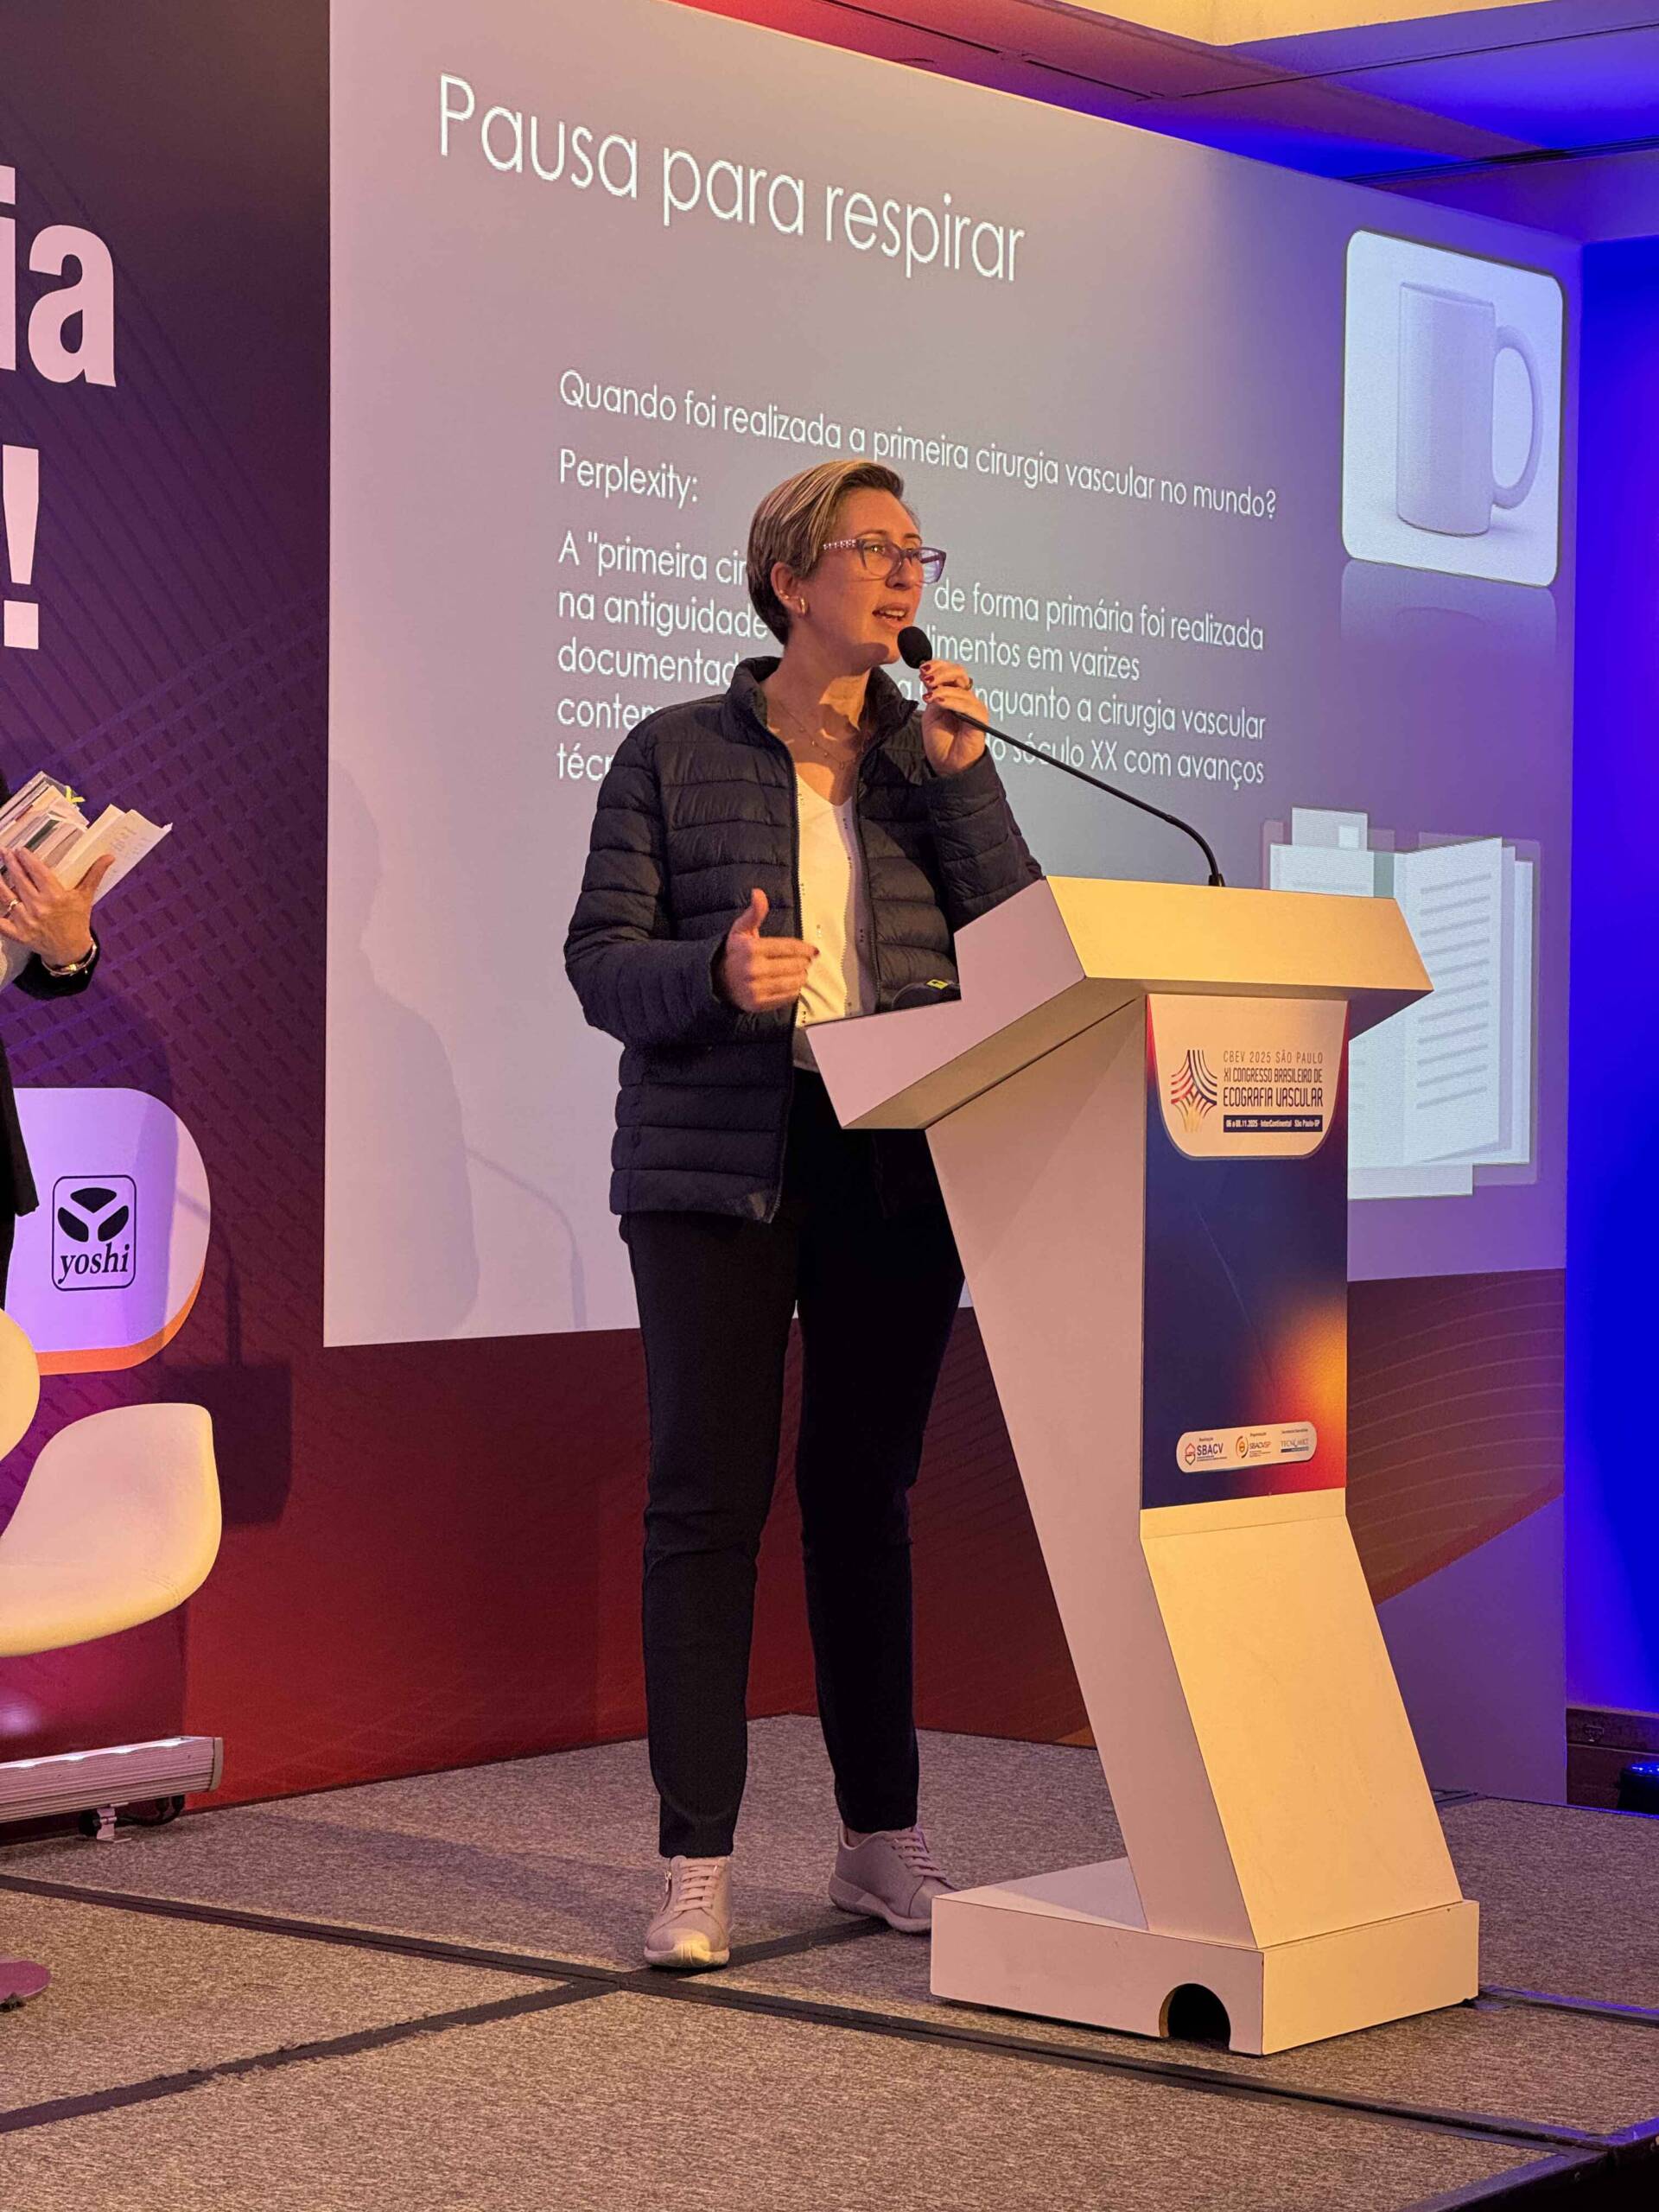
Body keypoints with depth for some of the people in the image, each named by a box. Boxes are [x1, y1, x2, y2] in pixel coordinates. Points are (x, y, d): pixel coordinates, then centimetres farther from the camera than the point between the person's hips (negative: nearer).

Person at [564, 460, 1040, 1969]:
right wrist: (717, 975, -22)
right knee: (708, 1495, -4)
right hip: (719, 1165, -3)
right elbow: (600, 957, -2)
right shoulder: (677, 754, 3)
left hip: (898, 1168, 3)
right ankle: (698, 1869, 1)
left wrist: (961, 781, -8)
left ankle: (882, 1841, 18)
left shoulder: (934, 753, 12)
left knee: (868, 1496, 10)